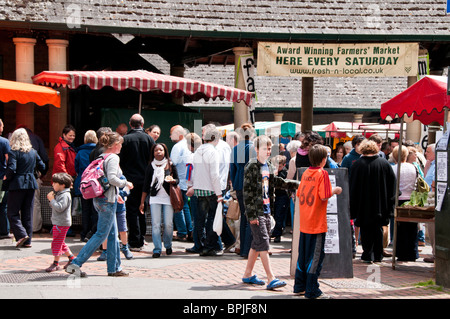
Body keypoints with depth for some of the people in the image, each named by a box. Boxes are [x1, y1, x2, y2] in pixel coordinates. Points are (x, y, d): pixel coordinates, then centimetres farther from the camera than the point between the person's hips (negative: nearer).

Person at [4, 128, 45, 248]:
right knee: (28, 213, 10)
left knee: (12, 212, 3)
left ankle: (22, 234, -14)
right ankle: (28, 241, 11)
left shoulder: (13, 152, -10)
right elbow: (42, 167, 12)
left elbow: (11, 169, -19)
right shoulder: (33, 152, 7)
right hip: (31, 184, 5)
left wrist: (6, 180, -4)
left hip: (17, 184, -5)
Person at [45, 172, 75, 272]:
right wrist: (51, 199, 4)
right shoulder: (59, 194, 15)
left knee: (57, 243, -6)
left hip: (62, 223, -10)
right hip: (58, 222, 10)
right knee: (61, 243, 16)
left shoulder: (65, 195, -17)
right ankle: (72, 258, 25)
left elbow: (59, 208, -26)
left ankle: (55, 264, 0)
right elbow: (54, 206, 22)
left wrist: (52, 199, -18)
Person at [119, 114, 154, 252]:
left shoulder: (125, 139, -8)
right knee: (142, 210, 15)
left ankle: (135, 242, -3)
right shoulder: (149, 139, 0)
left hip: (131, 179, -3)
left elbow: (120, 161, -6)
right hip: (145, 180, 3)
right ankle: (141, 239, 21)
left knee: (132, 211, 0)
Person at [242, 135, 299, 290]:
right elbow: (247, 191, -13)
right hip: (256, 211, -8)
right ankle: (271, 279, -14)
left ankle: (248, 274, 25)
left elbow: (276, 182, 27)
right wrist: (251, 214, -17)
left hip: (266, 210, 8)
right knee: (263, 242, -11)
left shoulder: (269, 166, 14)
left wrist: (296, 184, 19)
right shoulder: (251, 167, -11)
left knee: (257, 243, 14)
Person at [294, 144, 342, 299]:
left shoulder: (305, 173, 8)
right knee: (316, 256, 0)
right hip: (317, 223, -7)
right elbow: (324, 196, -20)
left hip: (304, 223, 7)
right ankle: (312, 291, 3)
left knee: (303, 255, 15)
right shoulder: (322, 173, -13)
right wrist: (335, 190, -3)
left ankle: (299, 286, 22)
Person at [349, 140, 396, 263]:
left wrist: (352, 205, 3)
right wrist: (389, 200, 10)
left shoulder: (357, 164, -8)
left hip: (364, 204, -2)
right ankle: (378, 255, 17)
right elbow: (393, 182, 2)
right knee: (378, 229, 14)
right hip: (380, 205, 2)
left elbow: (352, 185, -5)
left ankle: (367, 255, 4)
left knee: (366, 230, 7)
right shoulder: (385, 163, -1)